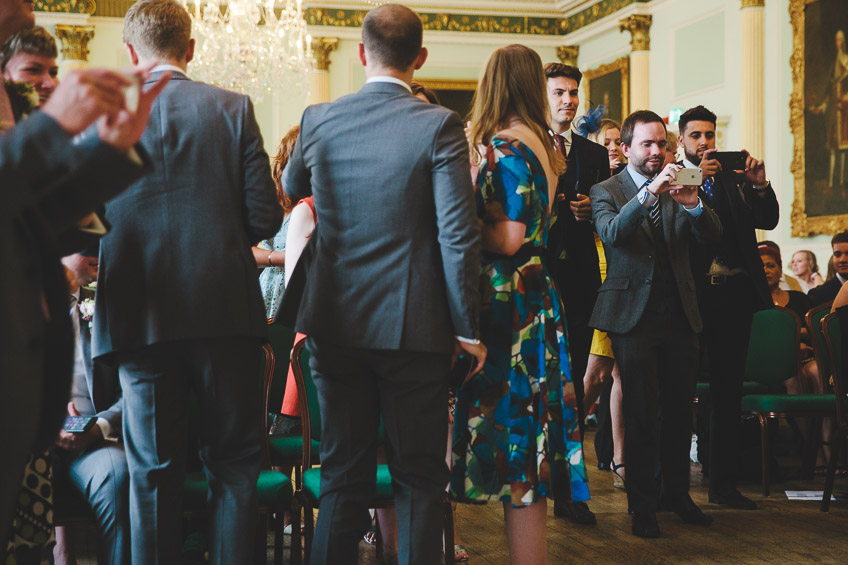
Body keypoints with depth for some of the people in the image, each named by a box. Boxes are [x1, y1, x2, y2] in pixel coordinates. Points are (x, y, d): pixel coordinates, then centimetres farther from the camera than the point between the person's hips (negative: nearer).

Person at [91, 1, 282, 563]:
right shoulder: (234, 108, 0)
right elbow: (265, 218, -3)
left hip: (139, 314, 1)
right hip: (226, 310, 0)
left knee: (153, 472, 9)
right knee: (234, 462, 9)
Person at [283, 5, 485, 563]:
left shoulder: (319, 119, 1)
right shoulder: (438, 125, -10)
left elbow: (291, 187, 22)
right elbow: (458, 235, -13)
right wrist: (468, 328, -6)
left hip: (335, 324, 4)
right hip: (414, 328, -3)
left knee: (343, 474, 13)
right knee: (419, 479, 7)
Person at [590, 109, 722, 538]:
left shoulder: (678, 188, 11)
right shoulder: (606, 191, 1)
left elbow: (712, 236, 0)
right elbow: (611, 232, -20)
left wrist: (694, 204, -21)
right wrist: (650, 192, -31)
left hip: (679, 313, 4)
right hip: (634, 314, -4)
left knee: (680, 408, 10)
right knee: (641, 414, -4)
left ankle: (676, 491, 27)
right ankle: (643, 505, 6)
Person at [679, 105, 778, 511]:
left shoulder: (733, 180, 14)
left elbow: (768, 220, 7)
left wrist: (760, 185, -10)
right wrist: (695, 181, -21)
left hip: (734, 294, 4)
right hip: (692, 293, -4)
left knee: (729, 391, 8)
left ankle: (724, 483, 15)